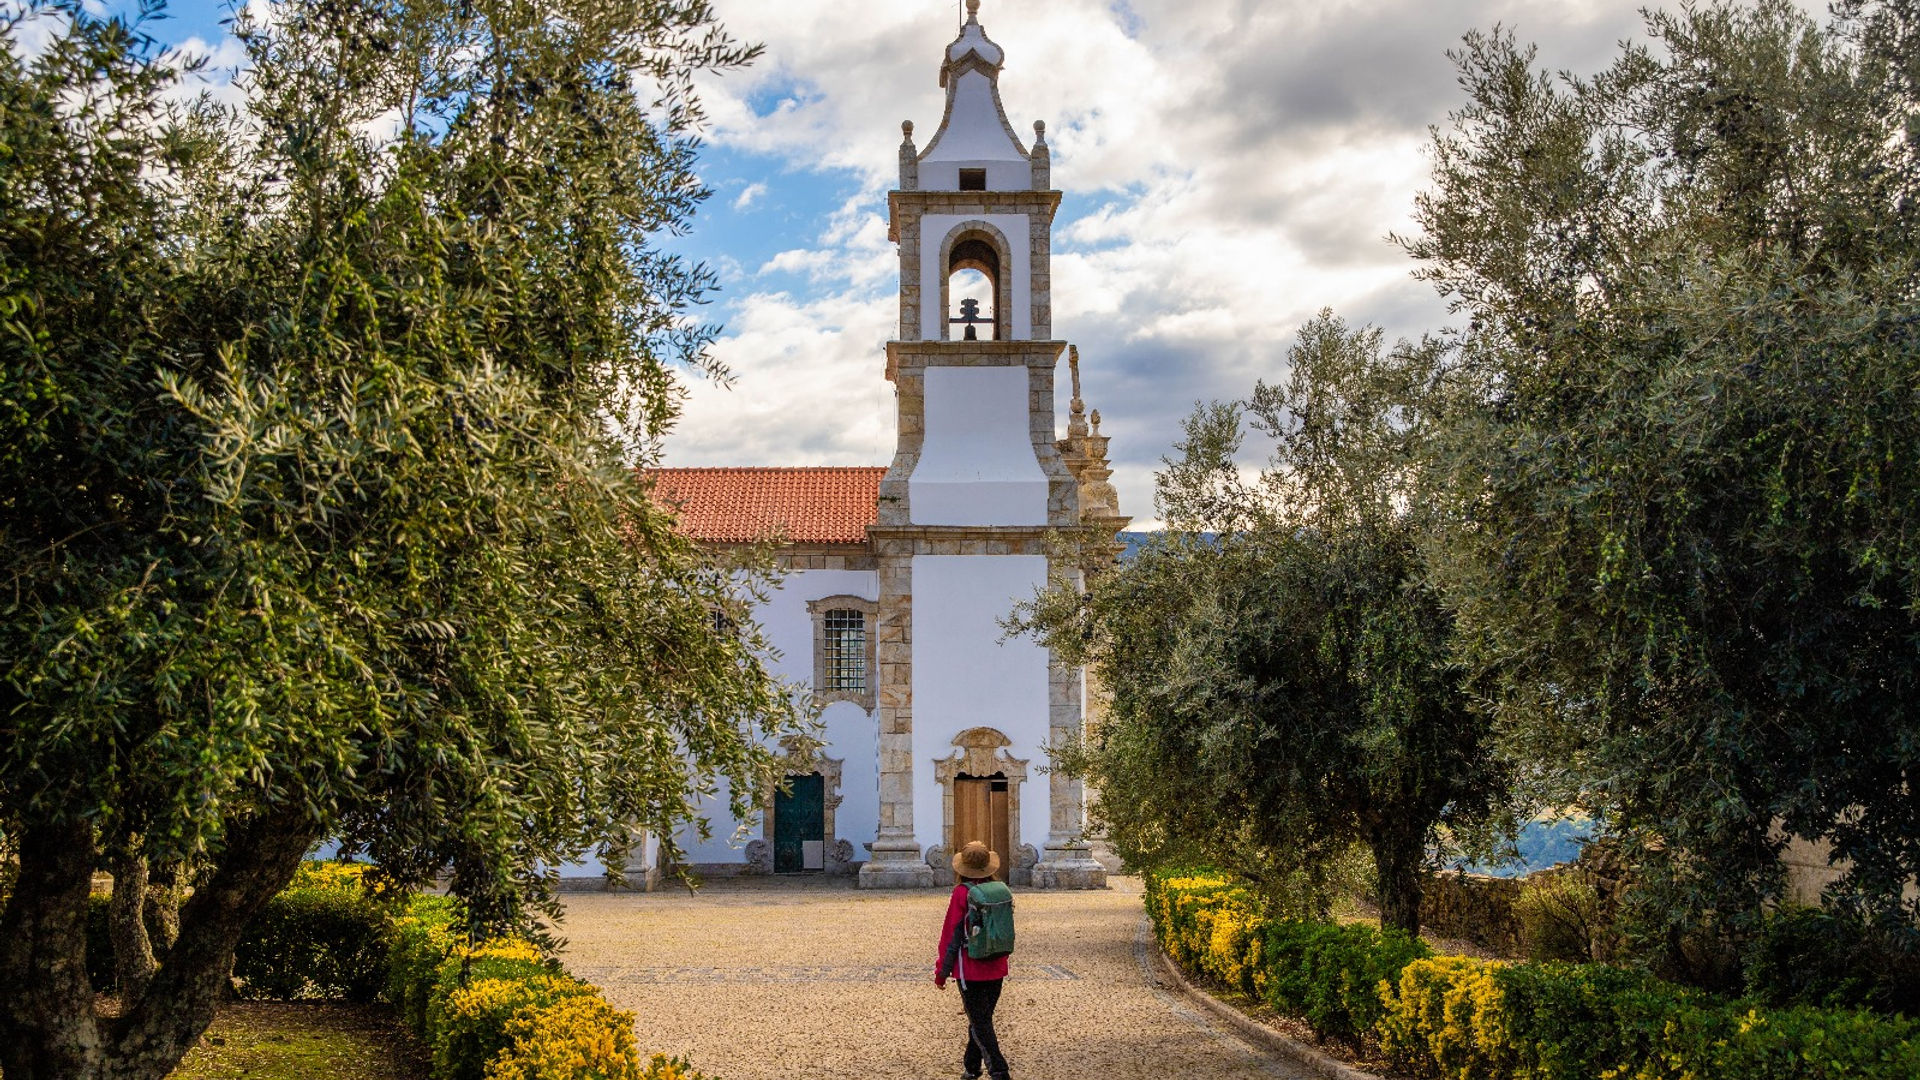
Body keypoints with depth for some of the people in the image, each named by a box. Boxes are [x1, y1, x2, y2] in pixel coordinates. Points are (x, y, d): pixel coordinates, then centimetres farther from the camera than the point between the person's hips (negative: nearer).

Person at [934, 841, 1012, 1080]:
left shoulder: (961, 893, -14)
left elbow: (951, 934, -11)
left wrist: (941, 971, -3)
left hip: (970, 969, -5)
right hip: (997, 968, 5)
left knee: (980, 1022, 0)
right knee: (982, 1017, 18)